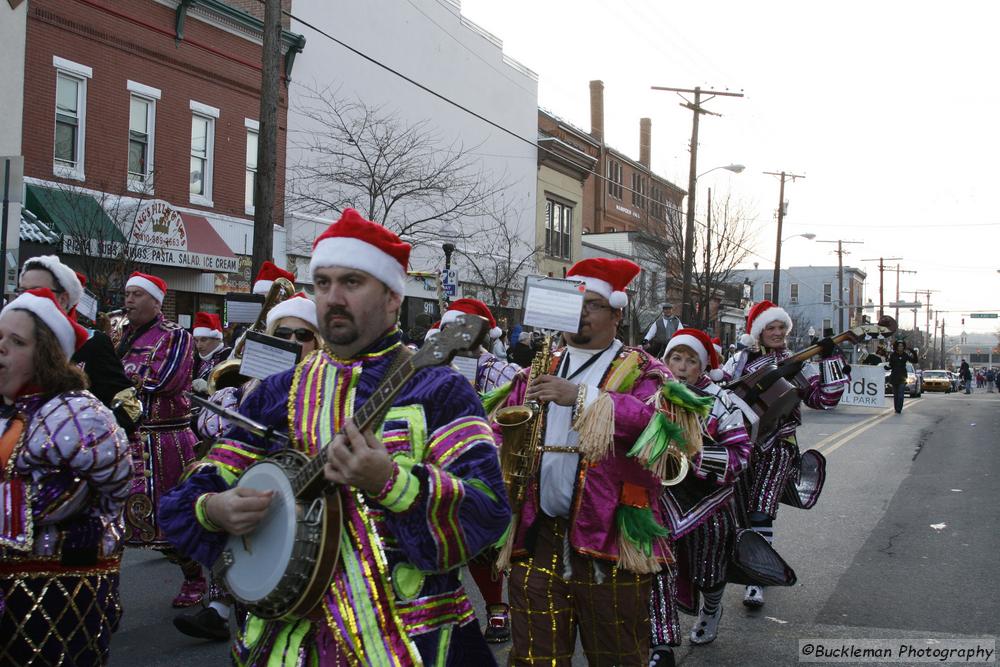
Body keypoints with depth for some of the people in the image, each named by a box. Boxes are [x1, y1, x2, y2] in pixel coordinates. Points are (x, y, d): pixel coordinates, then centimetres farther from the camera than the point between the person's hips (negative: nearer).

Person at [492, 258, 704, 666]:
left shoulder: (641, 370, 3)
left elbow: (656, 418, -18)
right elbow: (501, 427, 16)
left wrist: (581, 396, -25)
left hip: (610, 540, -3)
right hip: (535, 536, 4)